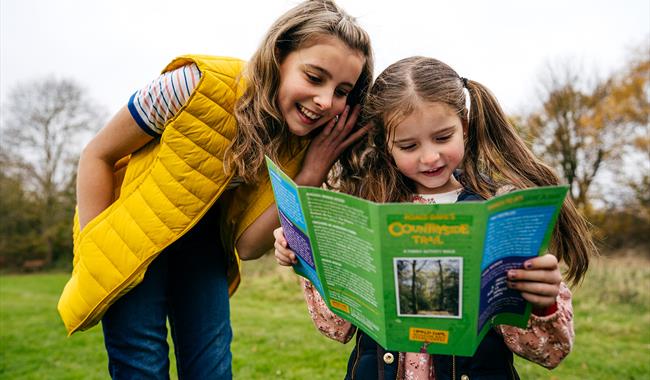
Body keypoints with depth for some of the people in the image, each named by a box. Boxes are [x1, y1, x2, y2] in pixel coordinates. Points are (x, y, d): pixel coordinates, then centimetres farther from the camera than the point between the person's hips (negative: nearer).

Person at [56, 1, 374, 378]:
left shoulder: (302, 142, -16)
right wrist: (96, 257, -15)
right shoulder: (200, 85, -30)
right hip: (130, 234, -3)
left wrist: (311, 172, -29)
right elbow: (98, 155, -15)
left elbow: (247, 245, -19)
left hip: (202, 243, 3)